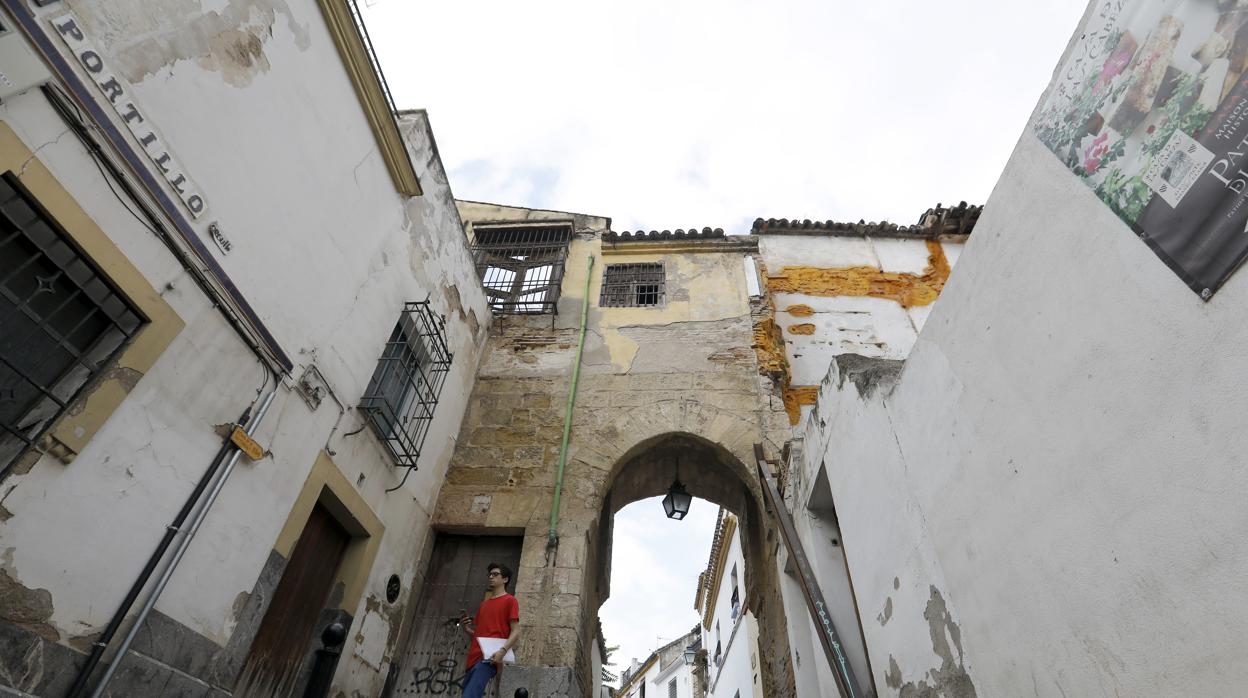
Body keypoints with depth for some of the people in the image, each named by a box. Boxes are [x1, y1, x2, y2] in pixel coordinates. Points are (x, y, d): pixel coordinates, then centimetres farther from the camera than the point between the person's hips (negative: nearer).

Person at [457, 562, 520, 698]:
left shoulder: (509, 600, 4)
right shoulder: (484, 604, 26)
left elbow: (515, 631, -4)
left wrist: (502, 651, -20)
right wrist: (466, 629, 10)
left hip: (488, 658, -8)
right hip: (474, 658, 8)